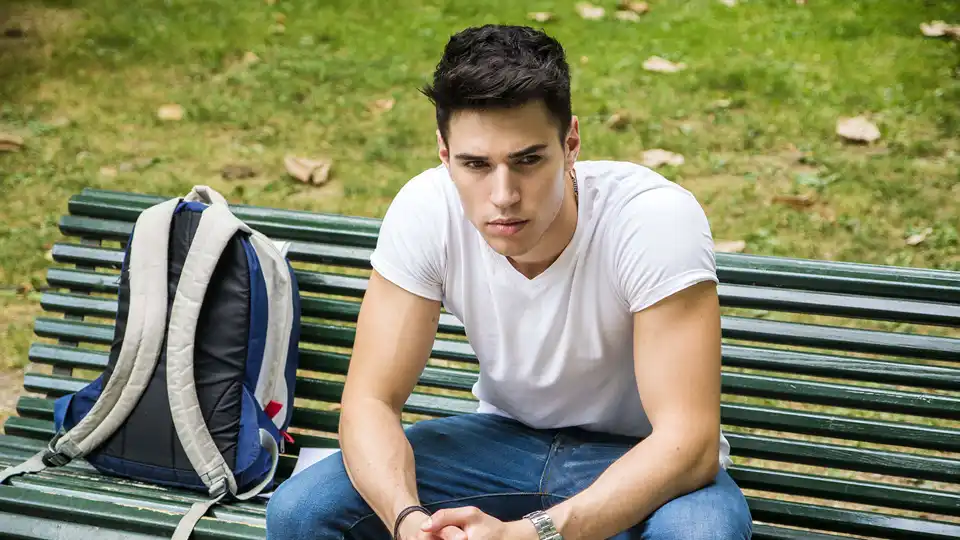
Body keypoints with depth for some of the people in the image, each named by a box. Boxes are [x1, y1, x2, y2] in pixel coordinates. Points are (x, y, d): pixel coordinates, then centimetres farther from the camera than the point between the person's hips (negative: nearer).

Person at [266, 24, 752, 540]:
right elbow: (370, 401, -16)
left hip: (640, 457, -2)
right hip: (506, 438, 3)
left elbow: (688, 442, -32)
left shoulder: (656, 219, -29)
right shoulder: (425, 211, -19)